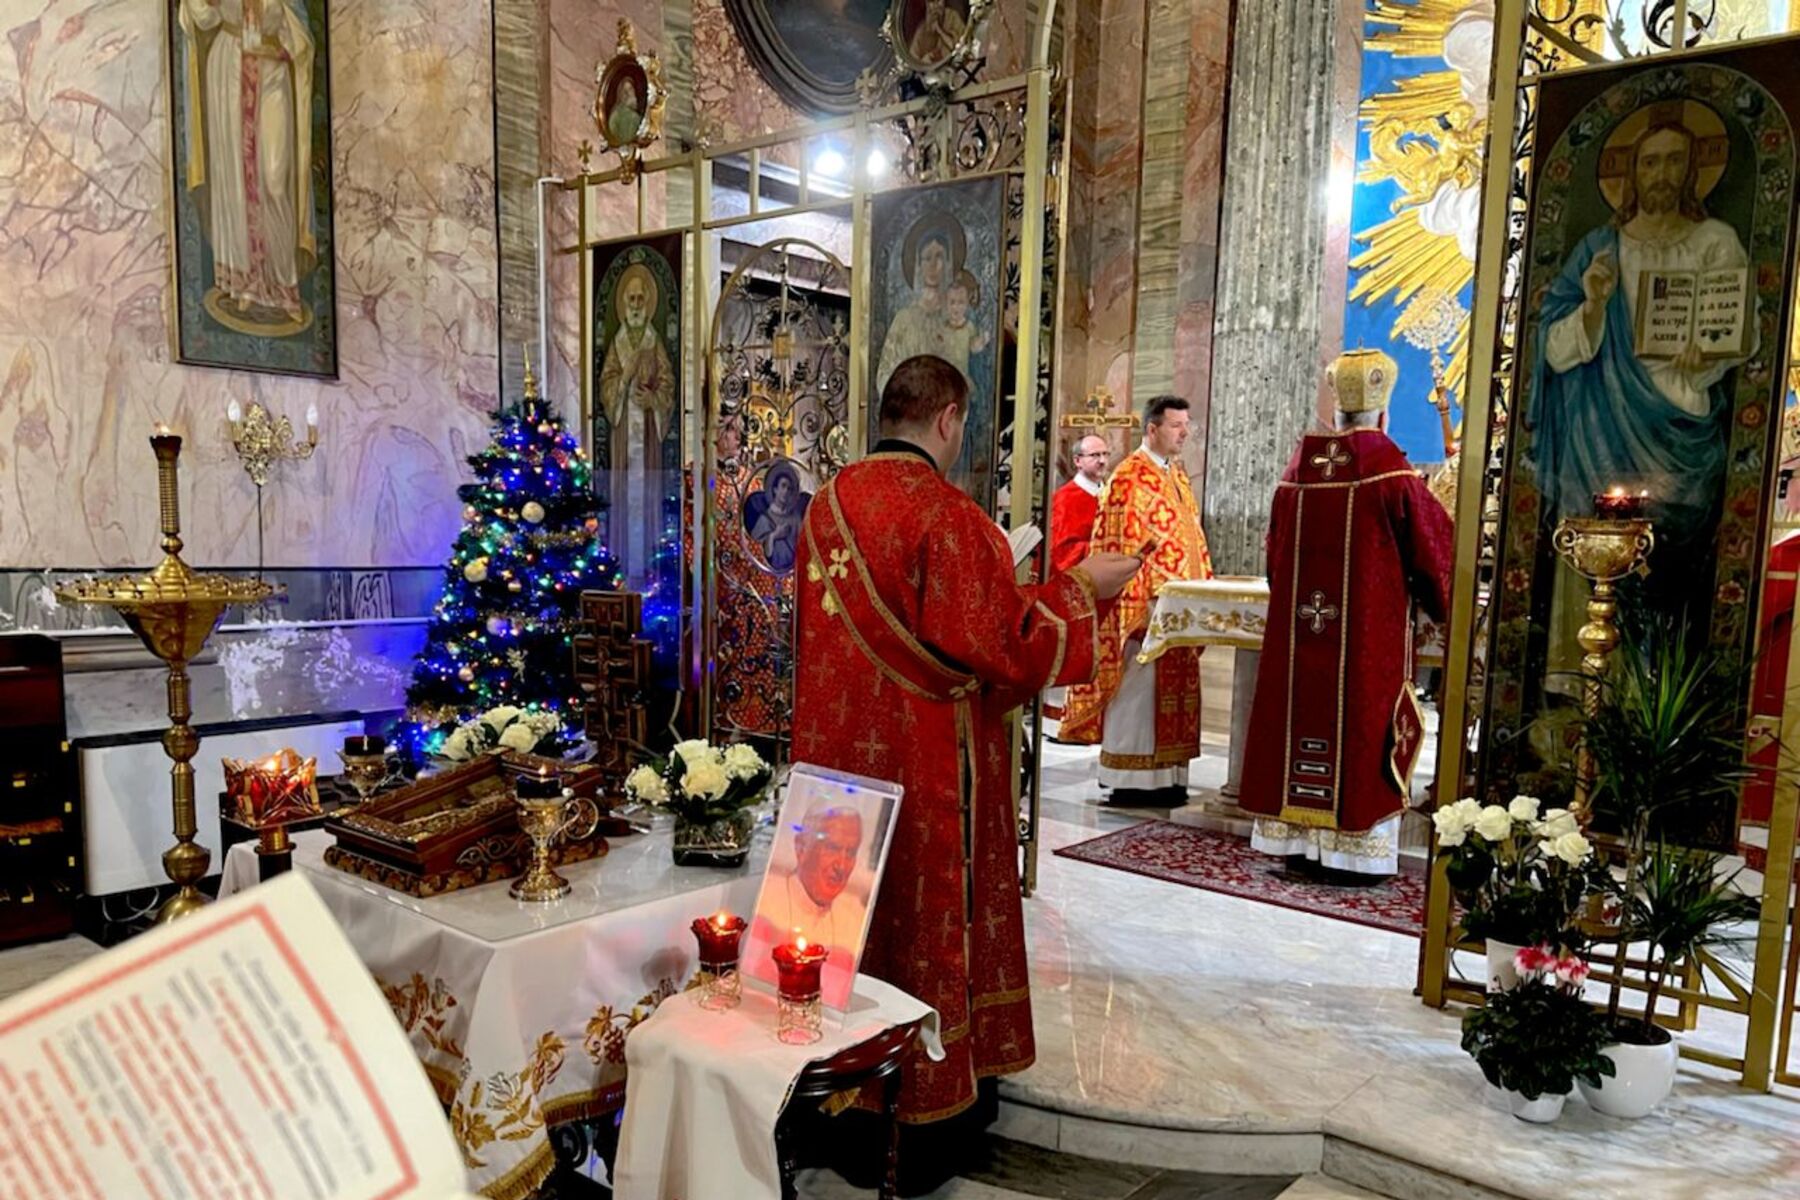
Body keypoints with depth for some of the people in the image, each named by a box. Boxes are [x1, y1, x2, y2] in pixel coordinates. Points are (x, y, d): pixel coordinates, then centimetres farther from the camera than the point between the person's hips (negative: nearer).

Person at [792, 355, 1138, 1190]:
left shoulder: (827, 506, 3)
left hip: (840, 754, 7)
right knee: (925, 917, 7)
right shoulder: (947, 516, -19)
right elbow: (1003, 648, -18)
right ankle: (925, 1114, 23)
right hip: (927, 763, -7)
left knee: (854, 907, 18)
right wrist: (1079, 586, -5)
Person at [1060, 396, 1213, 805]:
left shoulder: (1178, 475, 17)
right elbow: (1124, 544, -15)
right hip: (1145, 608, -9)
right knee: (1138, 689, -4)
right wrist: (1146, 602, -20)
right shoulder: (1131, 477, -10)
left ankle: (1165, 776, 17)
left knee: (1172, 690, 10)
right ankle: (1131, 781, 3)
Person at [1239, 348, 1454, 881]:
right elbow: (1431, 541, -2)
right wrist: (1439, 602, 15)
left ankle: (1299, 840, 17)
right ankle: (1352, 849, 8)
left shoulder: (1303, 461, 4)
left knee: (1305, 716, 10)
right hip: (1369, 625, -4)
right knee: (1360, 724, 3)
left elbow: (1277, 546, 13)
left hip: (1299, 622, 5)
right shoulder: (1387, 465, -10)